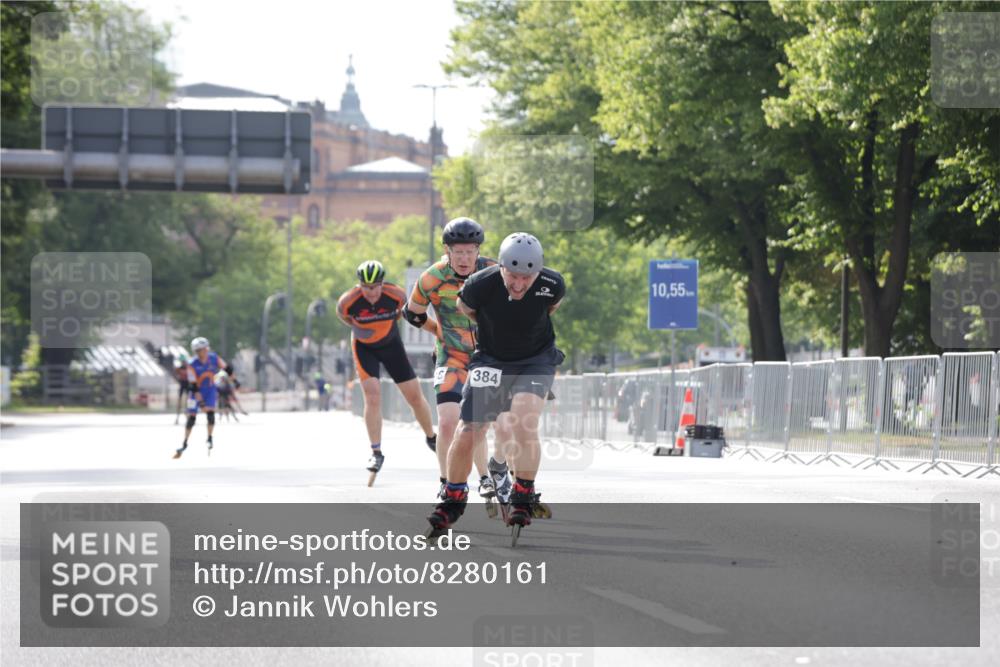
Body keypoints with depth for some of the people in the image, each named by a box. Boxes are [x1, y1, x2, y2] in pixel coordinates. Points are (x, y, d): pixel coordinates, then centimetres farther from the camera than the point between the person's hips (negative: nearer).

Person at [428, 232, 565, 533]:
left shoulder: (552, 285, -23)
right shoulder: (479, 285, -26)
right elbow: (463, 308, 0)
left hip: (535, 360, -1)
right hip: (490, 359, 1)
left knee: (524, 422, -25)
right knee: (466, 434, -5)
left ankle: (523, 499, -8)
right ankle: (452, 500, 19)